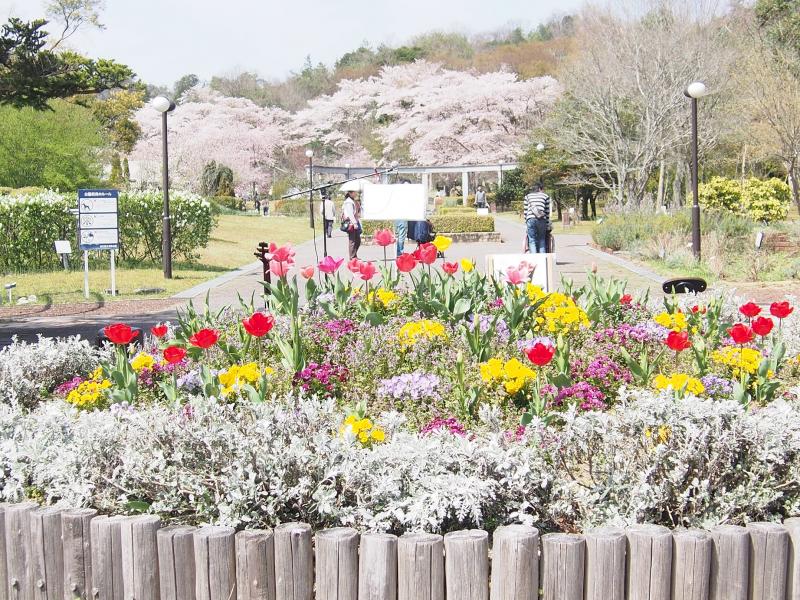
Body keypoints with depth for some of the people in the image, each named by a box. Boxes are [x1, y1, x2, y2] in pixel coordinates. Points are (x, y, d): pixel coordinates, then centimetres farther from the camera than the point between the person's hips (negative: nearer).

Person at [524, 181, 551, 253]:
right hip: (542, 220, 0)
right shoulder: (545, 196, 16)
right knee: (542, 241, 10)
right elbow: (547, 212, 14)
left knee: (532, 241, 1)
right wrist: (548, 227, 18)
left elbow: (525, 211, 14)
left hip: (530, 219, 0)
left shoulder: (527, 196, 18)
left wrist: (526, 222, 21)